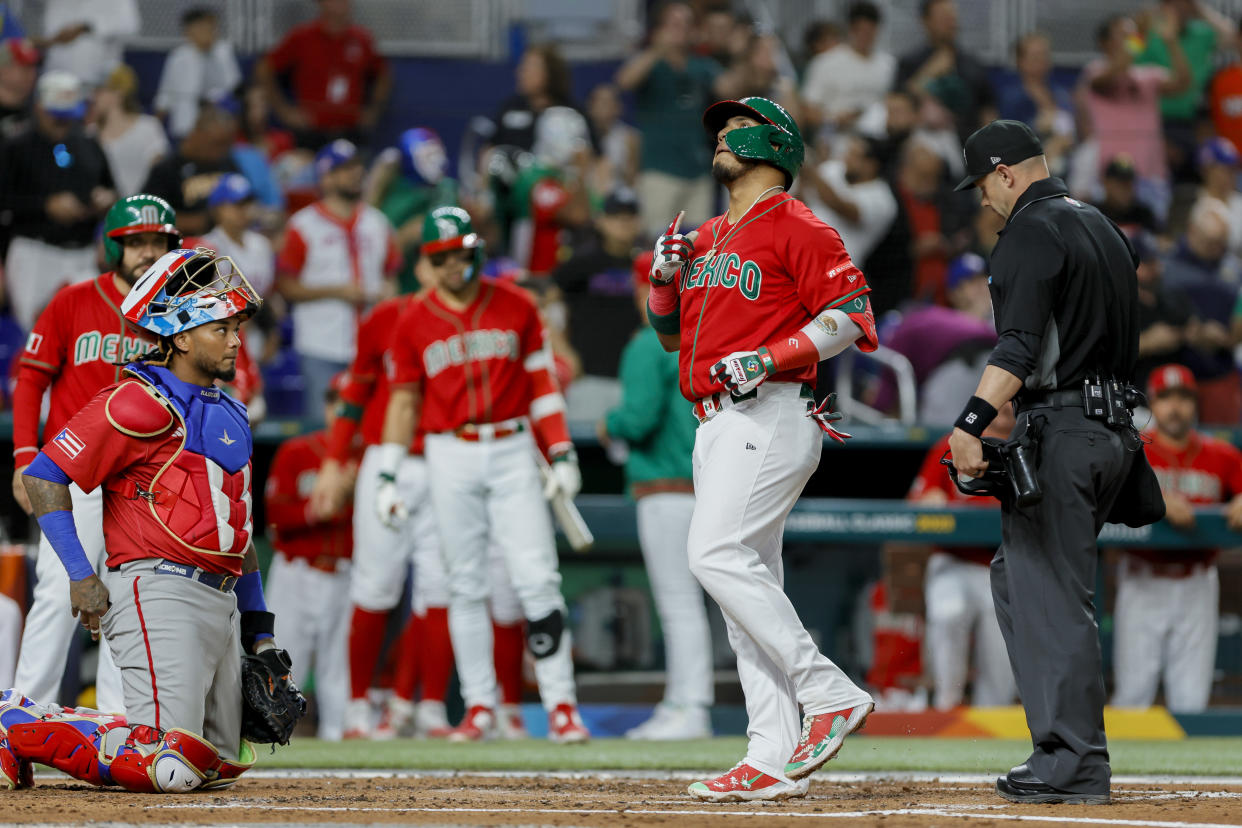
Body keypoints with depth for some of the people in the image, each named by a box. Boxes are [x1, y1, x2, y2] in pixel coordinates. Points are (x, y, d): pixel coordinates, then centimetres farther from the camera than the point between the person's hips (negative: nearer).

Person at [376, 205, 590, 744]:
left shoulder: (516, 307, 5)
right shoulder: (415, 322, 6)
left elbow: (542, 383, 7)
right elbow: (404, 400, 10)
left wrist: (562, 456, 0)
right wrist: (388, 476, 3)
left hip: (512, 451, -1)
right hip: (451, 457, 1)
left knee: (537, 579, -9)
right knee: (466, 586, 2)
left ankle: (561, 704, -9)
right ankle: (479, 706, 8)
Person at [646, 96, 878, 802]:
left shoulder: (798, 228, -4)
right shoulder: (708, 238, 22)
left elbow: (852, 315, -12)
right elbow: (670, 332, 28)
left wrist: (768, 358, -20)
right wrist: (666, 277, 7)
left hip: (771, 418, -9)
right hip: (717, 425, 9)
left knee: (718, 554, -21)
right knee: (749, 583, 4)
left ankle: (830, 692, -16)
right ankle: (773, 762, 2)